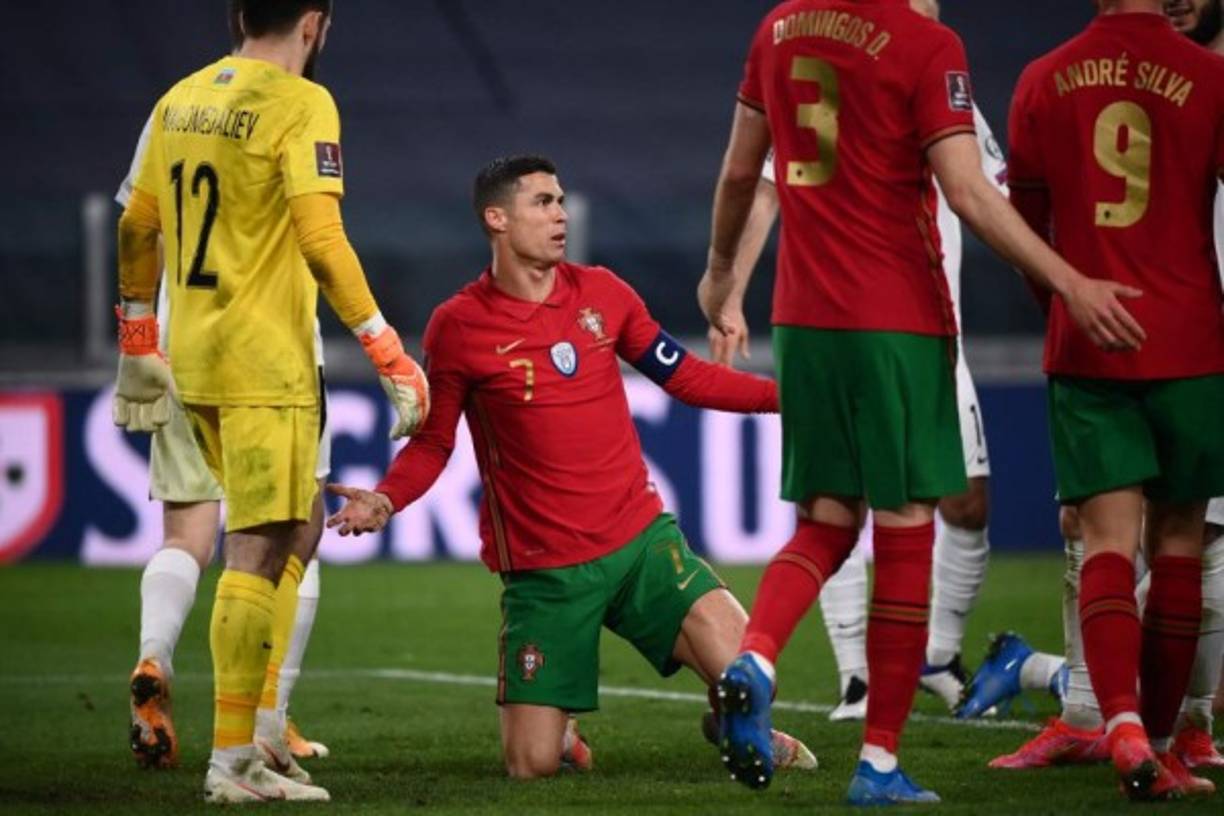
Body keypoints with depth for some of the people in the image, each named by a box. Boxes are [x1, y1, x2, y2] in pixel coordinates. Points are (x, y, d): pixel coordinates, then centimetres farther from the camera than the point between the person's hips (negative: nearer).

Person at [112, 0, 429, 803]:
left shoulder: (181, 99, 11)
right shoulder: (300, 104, -11)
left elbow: (136, 229, 16)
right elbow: (321, 242, -18)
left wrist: (138, 346, 25)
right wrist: (389, 355, -15)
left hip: (195, 363, 8)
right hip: (266, 366, -8)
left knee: (286, 526, 18)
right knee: (258, 552, -5)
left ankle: (260, 720, 12)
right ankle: (235, 760, -5)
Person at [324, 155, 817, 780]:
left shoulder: (600, 292, 5)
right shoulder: (458, 326, -5)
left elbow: (685, 377, 13)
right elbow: (432, 443, 2)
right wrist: (384, 501, -18)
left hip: (640, 537, 2)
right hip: (541, 566, -2)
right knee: (531, 766, -6)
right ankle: (556, 724, 32)